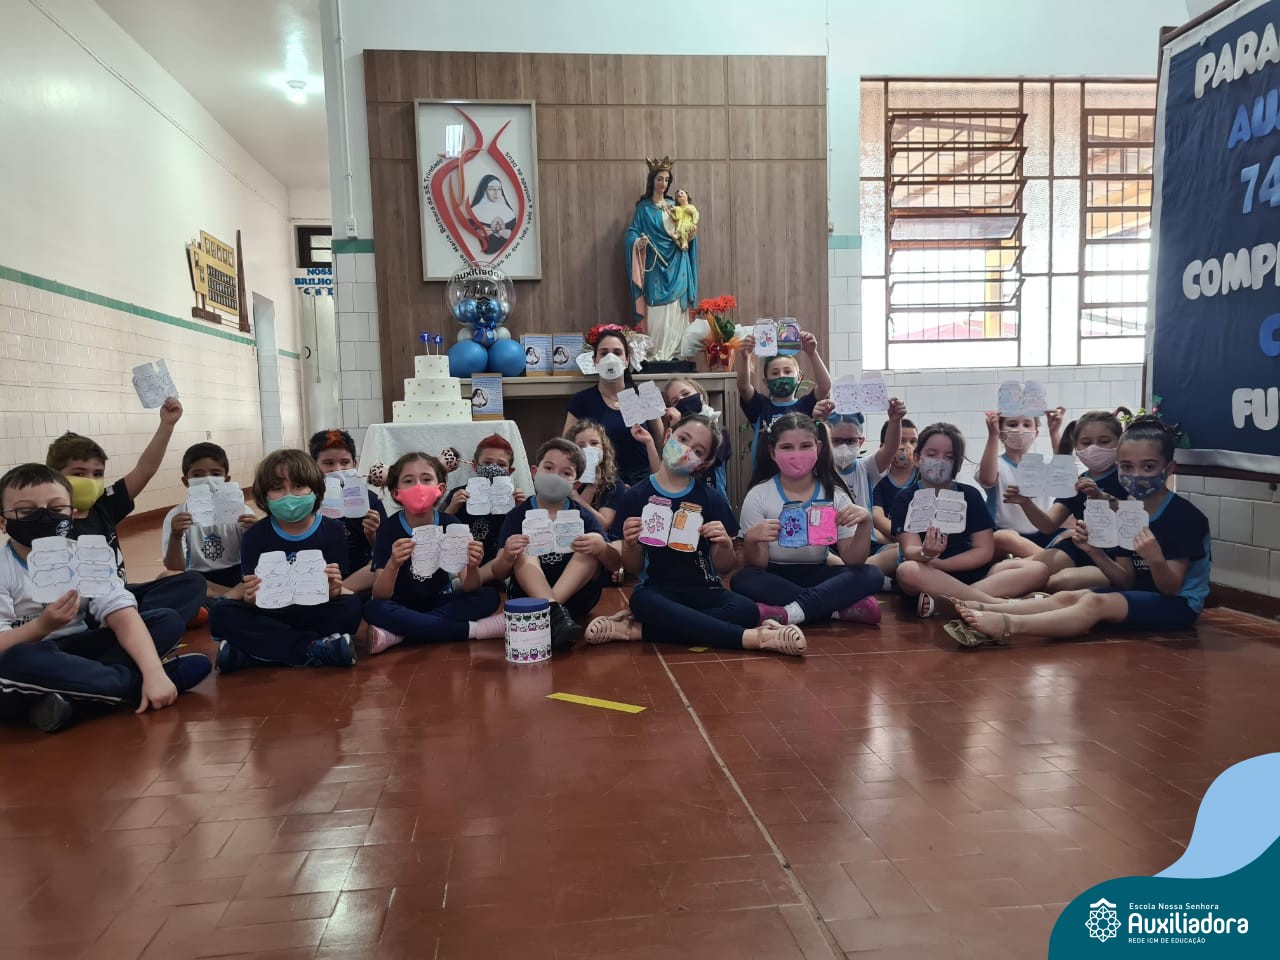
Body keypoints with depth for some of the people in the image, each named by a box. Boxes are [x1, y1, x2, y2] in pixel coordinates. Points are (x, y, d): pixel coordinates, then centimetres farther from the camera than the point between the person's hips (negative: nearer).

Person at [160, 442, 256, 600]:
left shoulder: (239, 511, -1)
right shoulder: (176, 516, -3)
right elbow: (174, 569, -9)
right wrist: (175, 537, -26)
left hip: (237, 575, 0)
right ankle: (238, 595, -26)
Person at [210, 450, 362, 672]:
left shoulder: (332, 530, -4)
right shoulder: (255, 536, -3)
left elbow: (336, 589, -7)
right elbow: (254, 597, -6)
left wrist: (333, 590, -31)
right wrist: (251, 598, -30)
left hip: (315, 615, -1)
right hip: (269, 617, 1)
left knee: (350, 606, -29)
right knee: (222, 615, -24)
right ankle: (316, 649, -28)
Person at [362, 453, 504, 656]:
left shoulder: (452, 525, -9)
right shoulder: (388, 530, -12)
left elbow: (469, 589, -13)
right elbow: (380, 597, -19)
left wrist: (472, 568, -36)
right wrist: (393, 564, -39)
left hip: (442, 604, 2)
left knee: (490, 597, -22)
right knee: (373, 610, -32)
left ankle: (397, 634, -26)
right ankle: (471, 630, -26)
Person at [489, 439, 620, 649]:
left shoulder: (583, 517, 1)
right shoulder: (518, 516, 0)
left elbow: (615, 565, -4)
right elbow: (498, 574, -4)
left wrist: (601, 548, -28)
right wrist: (507, 557, -28)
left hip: (576, 598, 1)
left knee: (590, 547, -19)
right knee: (525, 551, -22)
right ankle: (556, 614, -42)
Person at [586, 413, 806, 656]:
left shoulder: (711, 498, 3)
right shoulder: (637, 496, 2)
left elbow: (724, 568, 4)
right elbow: (633, 567, 5)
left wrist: (726, 545, -17)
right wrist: (630, 545, -16)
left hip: (704, 590, 1)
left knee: (746, 610, -30)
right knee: (641, 599, -36)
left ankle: (638, 630, -24)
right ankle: (749, 638, -28)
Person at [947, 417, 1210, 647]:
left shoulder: (1185, 516, -14)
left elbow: (1171, 587, -16)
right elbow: (1127, 581, 2)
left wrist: (1155, 559, -37)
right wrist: (1093, 551, -14)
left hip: (1178, 603, -6)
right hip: (1139, 594, 6)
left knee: (1095, 603, -30)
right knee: (1068, 597, -17)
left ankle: (1009, 626, -48)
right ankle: (984, 609, -35)